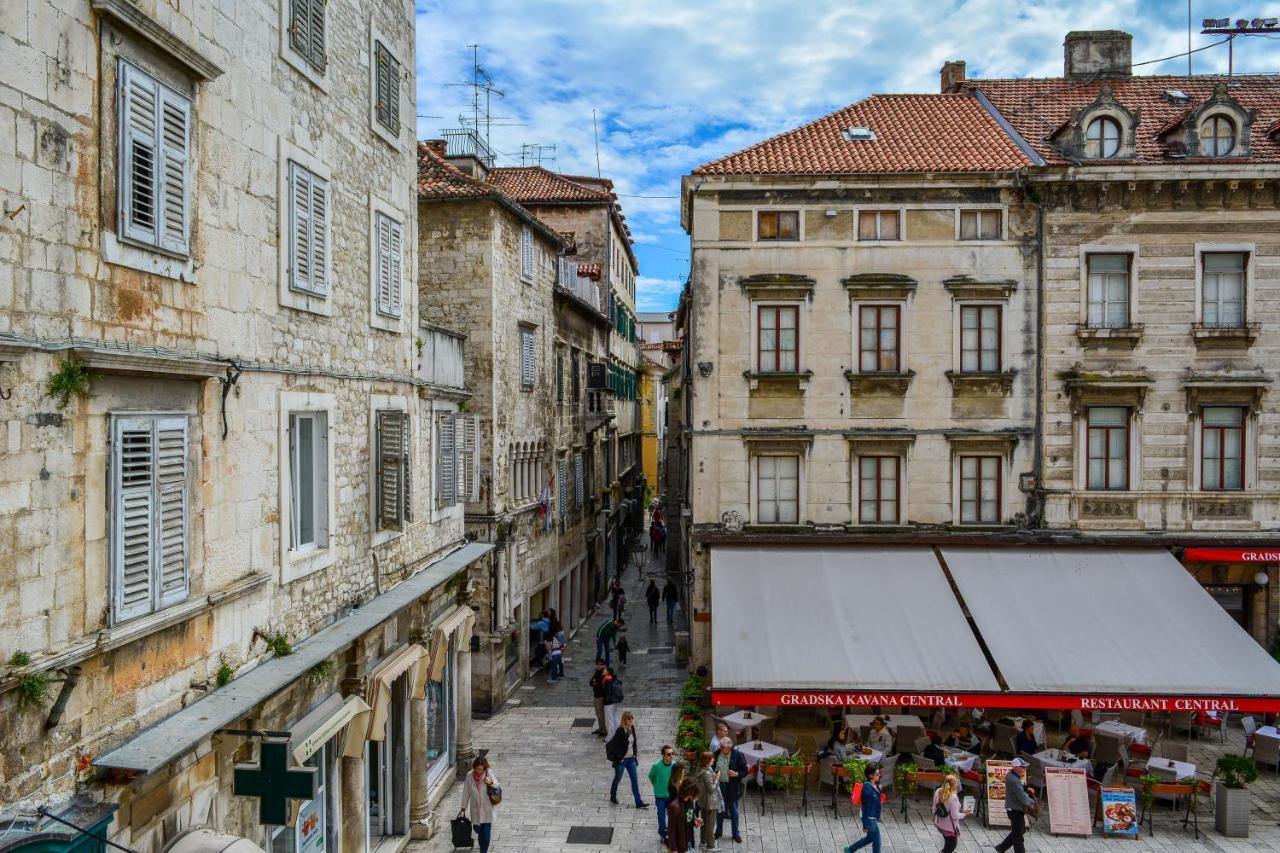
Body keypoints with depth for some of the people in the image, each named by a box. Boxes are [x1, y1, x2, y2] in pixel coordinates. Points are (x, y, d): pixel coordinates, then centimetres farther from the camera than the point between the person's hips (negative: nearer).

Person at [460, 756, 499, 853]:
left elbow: (497, 786, -4)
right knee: (477, 829, 17)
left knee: (486, 832, -4)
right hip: (475, 808, 2)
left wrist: (491, 783, -26)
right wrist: (464, 807, 3)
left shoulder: (489, 773, -14)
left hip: (487, 808, -2)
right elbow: (466, 792, -2)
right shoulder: (469, 776, -10)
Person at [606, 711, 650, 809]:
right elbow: (613, 744, -20)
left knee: (635, 780, 5)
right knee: (617, 779, 14)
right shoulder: (620, 730, -21)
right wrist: (618, 758, -17)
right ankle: (613, 797, 37)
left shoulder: (632, 728, -1)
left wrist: (635, 754, 10)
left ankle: (638, 802, 9)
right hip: (621, 760, -6)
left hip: (631, 759, 6)